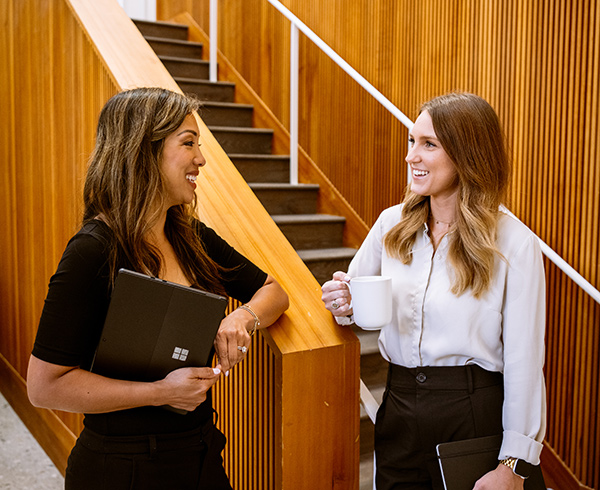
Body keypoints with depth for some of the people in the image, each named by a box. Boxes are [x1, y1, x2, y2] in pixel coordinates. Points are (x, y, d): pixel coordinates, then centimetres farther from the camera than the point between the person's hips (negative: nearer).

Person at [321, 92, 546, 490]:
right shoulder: (392, 223, 2)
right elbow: (354, 294, 14)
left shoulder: (513, 243, -12)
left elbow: (524, 360, -11)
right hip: (399, 408, 4)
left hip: (473, 415, -4)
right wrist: (343, 304, -10)